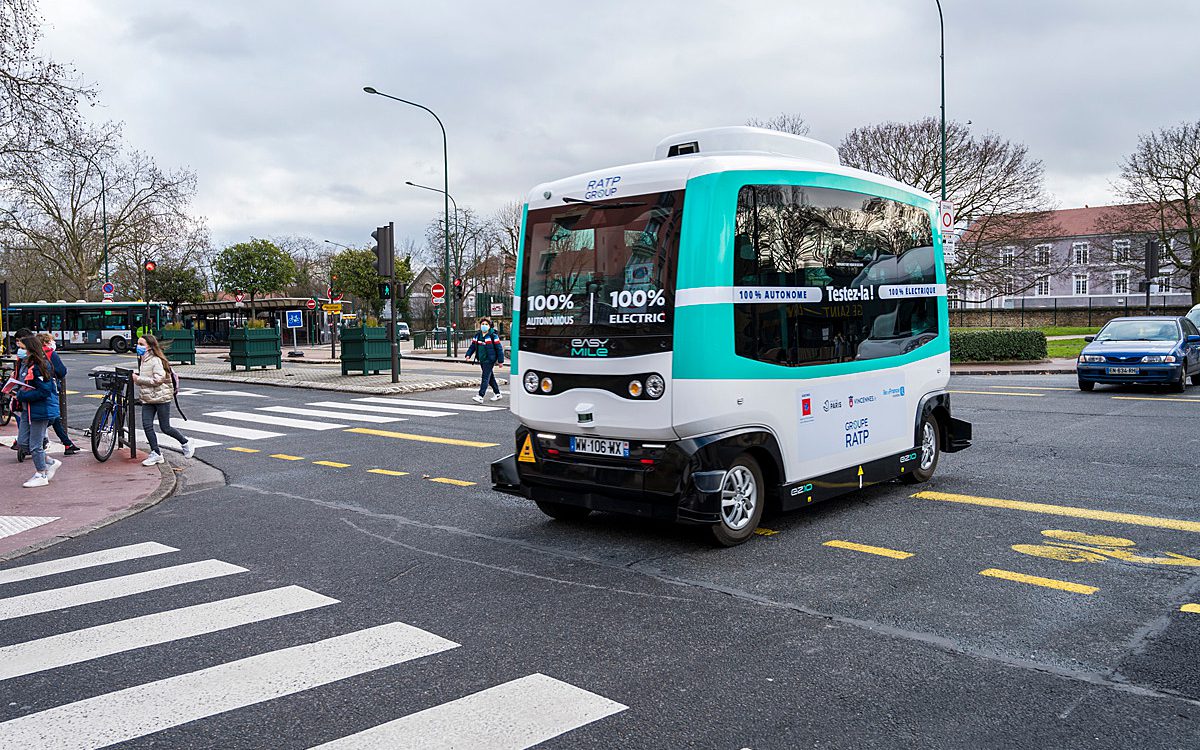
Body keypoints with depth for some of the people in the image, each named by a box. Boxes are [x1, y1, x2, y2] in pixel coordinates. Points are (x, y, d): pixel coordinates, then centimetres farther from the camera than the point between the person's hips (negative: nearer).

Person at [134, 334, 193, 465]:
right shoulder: (142, 360, 14)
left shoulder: (156, 360, -15)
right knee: (147, 425, -2)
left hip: (161, 397, -8)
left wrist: (138, 379, -20)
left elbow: (158, 379, -23)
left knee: (165, 428, -1)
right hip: (148, 399, 8)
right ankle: (156, 454, 5)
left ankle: (185, 443, 22)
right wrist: (136, 379, 8)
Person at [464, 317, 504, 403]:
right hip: (481, 360, 7)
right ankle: (498, 394, 27)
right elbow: (472, 346, 15)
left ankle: (480, 397, -17)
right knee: (490, 378, 15)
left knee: (485, 378, -12)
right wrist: (468, 354, -1)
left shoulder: (493, 336, -7)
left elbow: (499, 348, -6)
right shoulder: (477, 336, 11)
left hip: (489, 360, -7)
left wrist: (500, 360, -7)